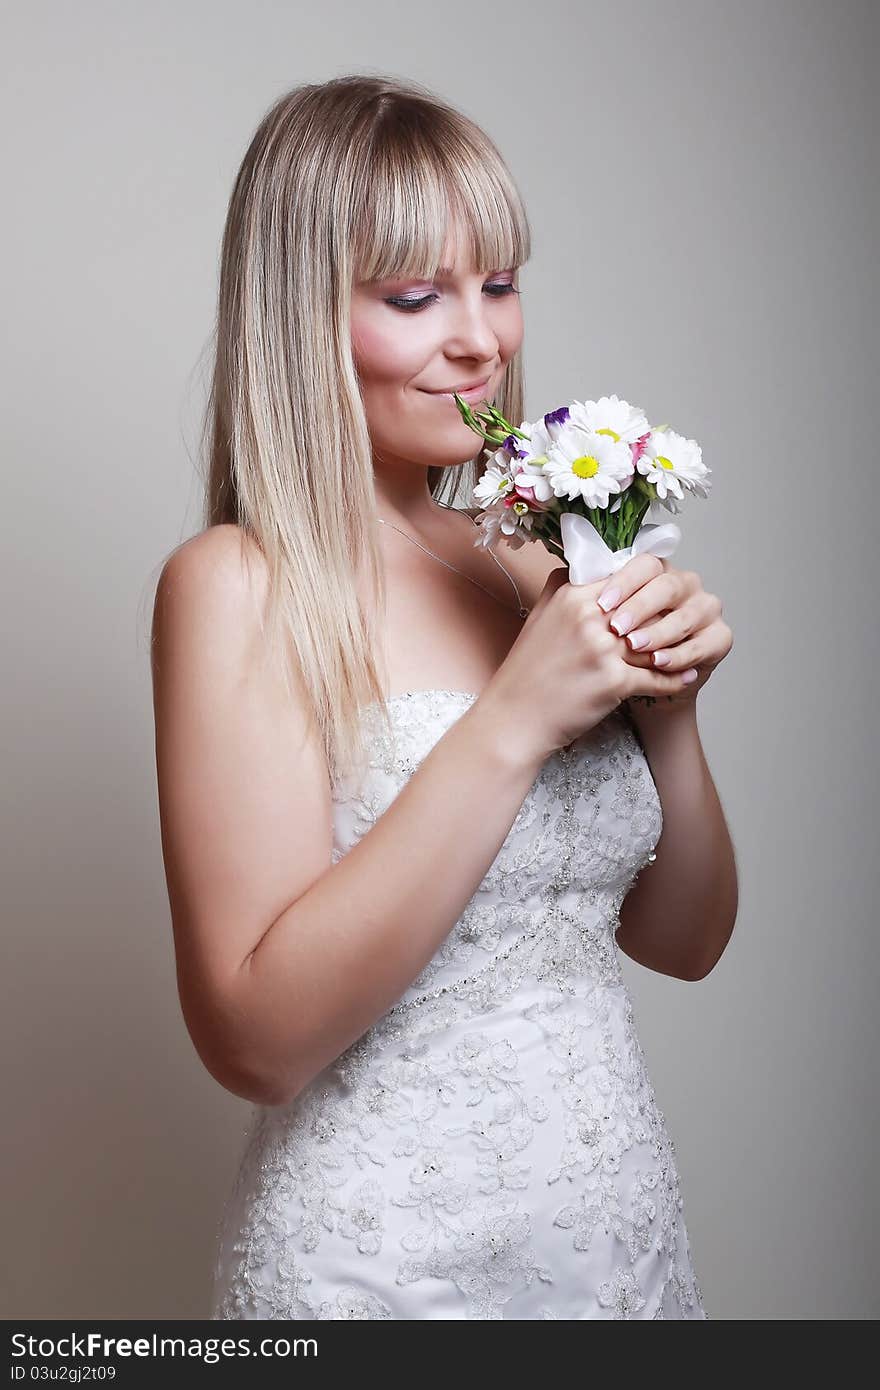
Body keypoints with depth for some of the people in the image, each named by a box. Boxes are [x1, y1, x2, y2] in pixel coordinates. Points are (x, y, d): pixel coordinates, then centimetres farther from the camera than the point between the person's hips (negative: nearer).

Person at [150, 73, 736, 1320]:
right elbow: (256, 1037, -22)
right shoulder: (238, 585, -14)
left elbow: (681, 941, 6)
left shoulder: (533, 560, 1)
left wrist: (669, 708, -11)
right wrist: (516, 723, -25)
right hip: (382, 1261, -5)